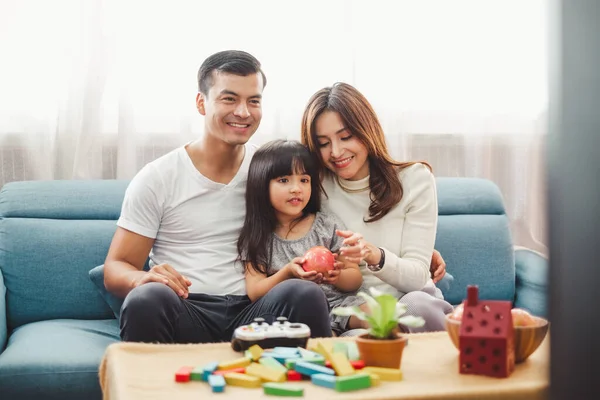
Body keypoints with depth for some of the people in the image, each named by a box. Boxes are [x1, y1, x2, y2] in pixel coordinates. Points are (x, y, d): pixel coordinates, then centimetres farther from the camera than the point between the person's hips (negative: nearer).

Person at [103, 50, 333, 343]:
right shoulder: (156, 179, 4)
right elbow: (115, 269, 4)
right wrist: (142, 279, -21)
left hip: (253, 312, 2)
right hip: (185, 314, -1)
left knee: (306, 293, -29)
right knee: (148, 298, -34)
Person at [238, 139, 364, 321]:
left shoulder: (329, 224, 9)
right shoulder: (257, 238, 7)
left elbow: (355, 279, 9)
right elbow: (254, 293, 0)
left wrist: (336, 277, -14)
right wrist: (287, 273, -17)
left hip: (337, 303, -1)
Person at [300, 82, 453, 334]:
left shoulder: (415, 178, -1)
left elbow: (417, 276, -7)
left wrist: (374, 255, -29)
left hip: (416, 303, 1)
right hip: (349, 314, 0)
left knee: (417, 305, -36)